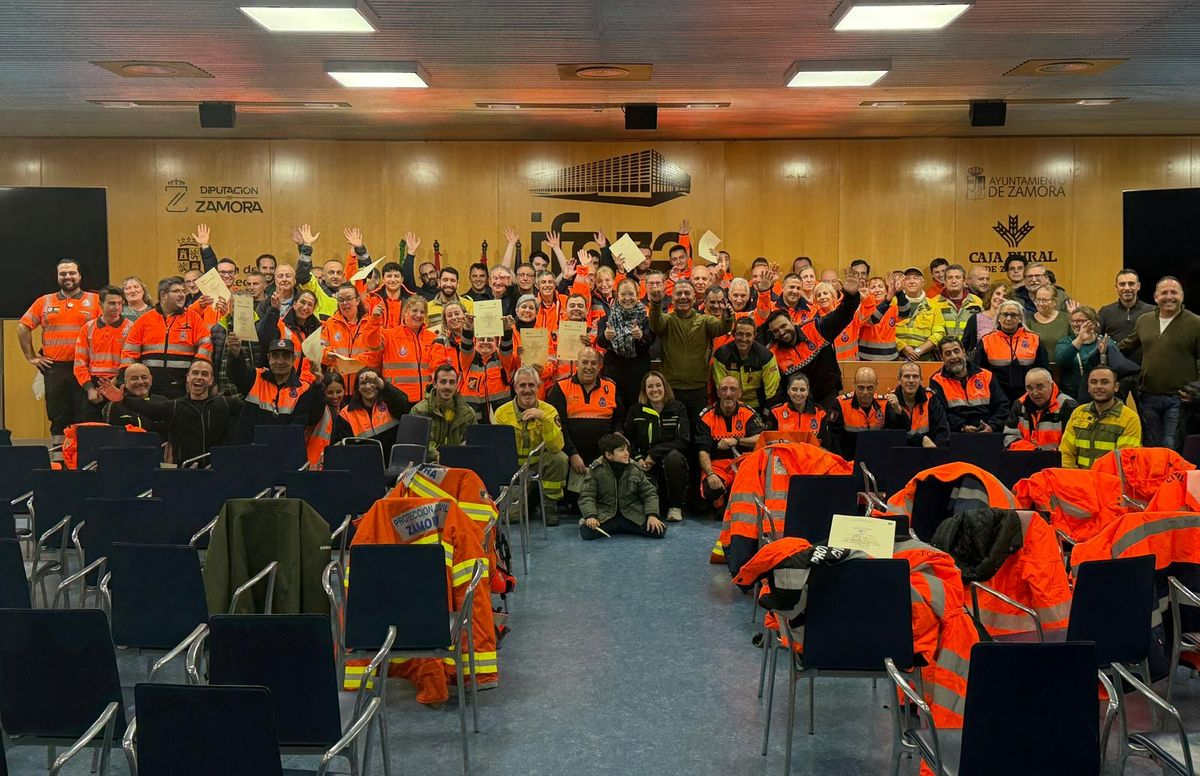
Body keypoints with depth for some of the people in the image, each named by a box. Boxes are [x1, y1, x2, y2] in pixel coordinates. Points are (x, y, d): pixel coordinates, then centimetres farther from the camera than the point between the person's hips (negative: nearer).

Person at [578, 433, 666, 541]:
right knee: (586, 532, -32)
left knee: (660, 531, -20)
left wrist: (652, 515, -11)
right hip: (605, 515, -3)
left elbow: (649, 493, 6)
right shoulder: (596, 471, -3)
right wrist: (591, 516, -24)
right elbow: (586, 496, -6)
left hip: (632, 515, 3)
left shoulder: (635, 469, 4)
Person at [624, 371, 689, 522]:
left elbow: (683, 441, -7)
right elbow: (627, 441, 8)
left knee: (673, 457, -37)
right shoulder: (635, 410, 8)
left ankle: (675, 507, -16)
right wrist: (638, 458, -12)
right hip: (646, 465, 1)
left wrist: (654, 453, -15)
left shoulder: (678, 408, 3)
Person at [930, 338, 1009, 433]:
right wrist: (963, 427, -18)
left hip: (989, 433, 2)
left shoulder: (986, 376, 17)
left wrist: (992, 426, -3)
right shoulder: (937, 382, 7)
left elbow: (1003, 405, 15)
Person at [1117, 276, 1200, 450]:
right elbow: (1126, 347, 24)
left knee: (1172, 449, -2)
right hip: (1148, 397, 5)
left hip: (1178, 400, -4)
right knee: (1151, 448, 14)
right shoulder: (1144, 321, 10)